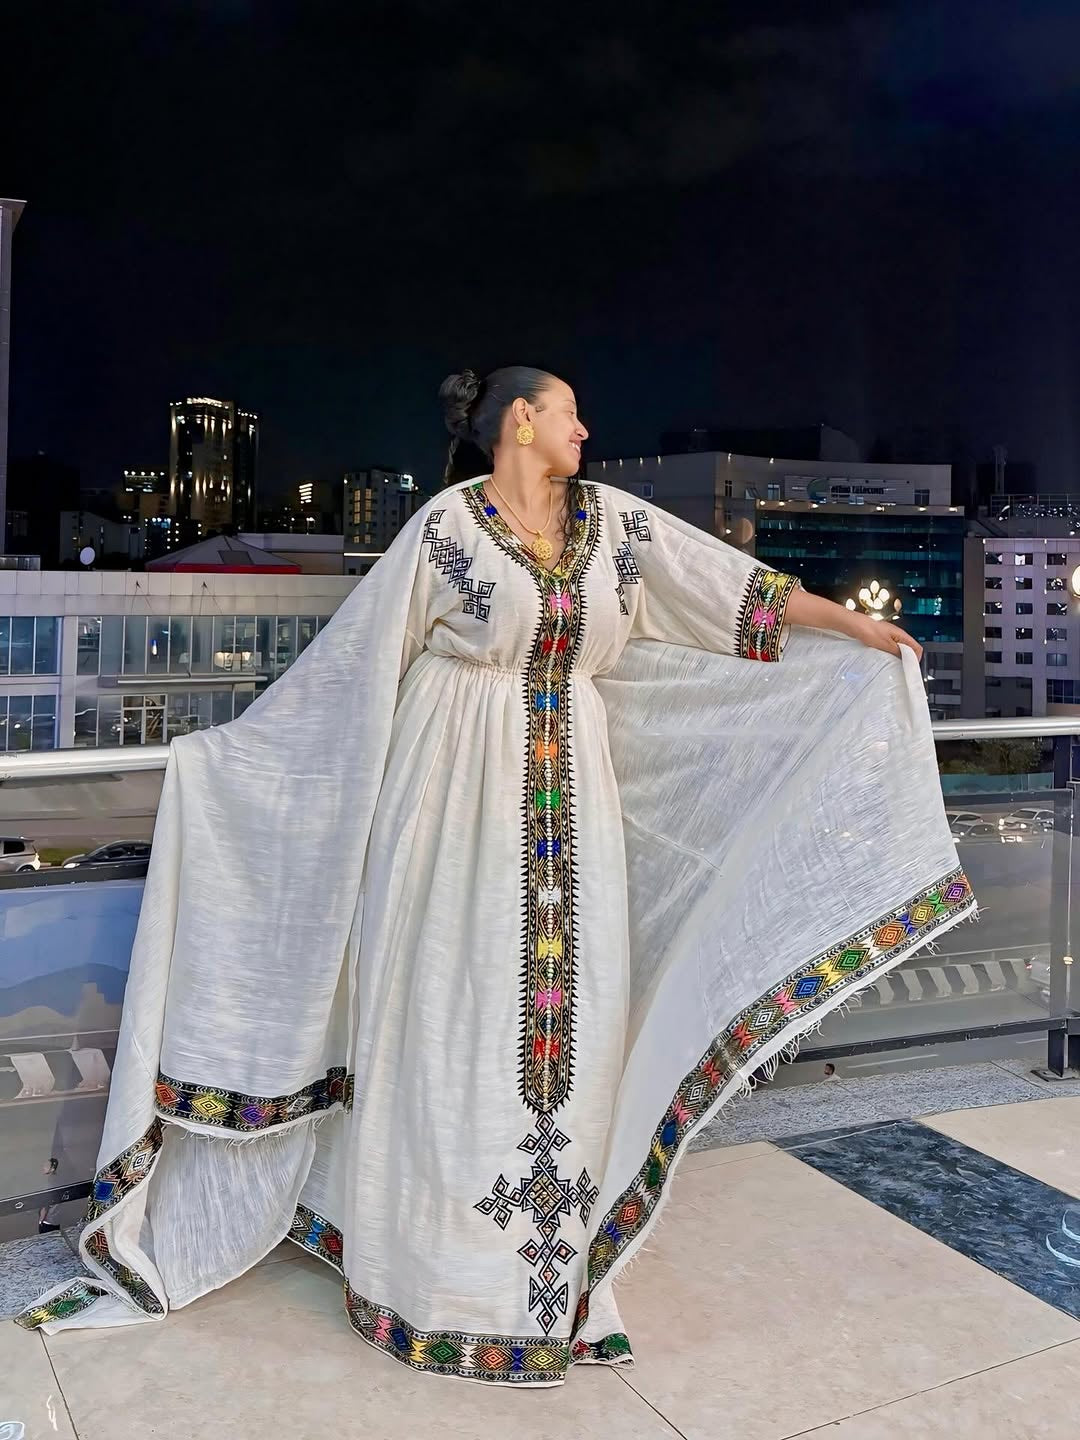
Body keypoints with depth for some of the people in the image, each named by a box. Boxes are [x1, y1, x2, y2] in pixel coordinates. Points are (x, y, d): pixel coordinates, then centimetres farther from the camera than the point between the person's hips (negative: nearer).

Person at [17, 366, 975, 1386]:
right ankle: (439, 1268, 18)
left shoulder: (616, 521, 9)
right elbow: (352, 654, -2)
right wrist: (228, 750, 0)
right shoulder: (446, 525, -5)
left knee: (569, 1009, 4)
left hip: (571, 800, 4)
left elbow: (738, 587, 11)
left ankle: (554, 1261, 19)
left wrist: (863, 630, 9)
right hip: (460, 798, -4)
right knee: (454, 1007, 1)